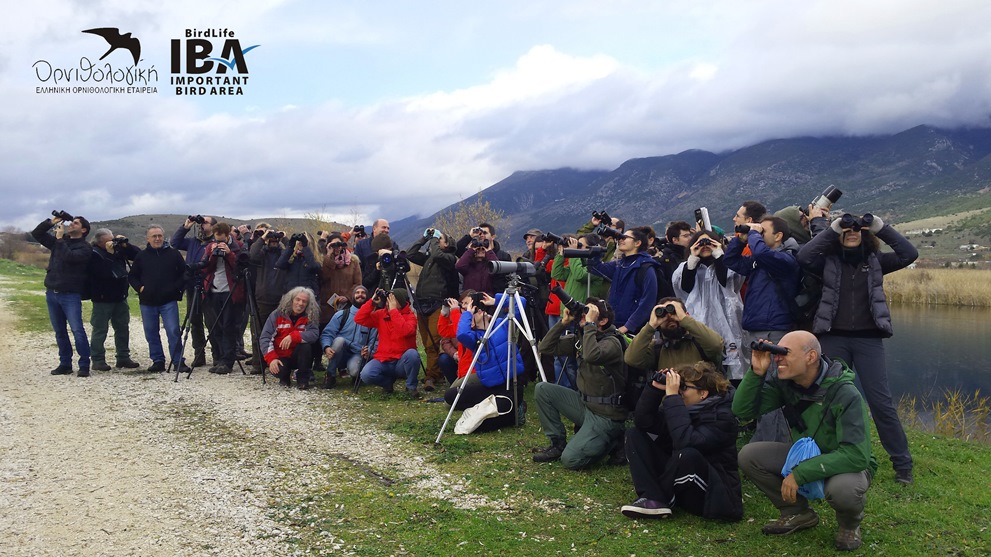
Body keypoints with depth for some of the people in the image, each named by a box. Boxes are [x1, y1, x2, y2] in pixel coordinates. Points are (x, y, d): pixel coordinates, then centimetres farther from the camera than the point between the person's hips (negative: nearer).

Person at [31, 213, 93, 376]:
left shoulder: (84, 248, -6)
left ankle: (84, 366, -8)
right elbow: (36, 233, 15)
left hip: (71, 295, -7)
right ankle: (65, 364, 17)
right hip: (51, 293, 7)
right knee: (59, 332, 10)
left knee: (77, 331, -12)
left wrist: (60, 238, -13)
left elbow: (69, 257, -23)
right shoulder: (59, 241, 14)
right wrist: (51, 222, 2)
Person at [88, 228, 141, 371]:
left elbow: (138, 255, 7)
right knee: (100, 330, -1)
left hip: (120, 297, 7)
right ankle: (97, 360, 6)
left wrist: (126, 245, -7)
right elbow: (103, 272, -26)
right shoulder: (94, 254, -13)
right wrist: (110, 253, -23)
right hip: (103, 299, -7)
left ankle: (123, 357, 20)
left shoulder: (118, 248, 6)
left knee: (122, 328, 11)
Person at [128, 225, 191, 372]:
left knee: (173, 331, -8)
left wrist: (177, 288, -4)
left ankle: (178, 361, -1)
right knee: (151, 334, 7)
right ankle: (158, 361, 17)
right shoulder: (141, 256, 7)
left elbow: (184, 274, 8)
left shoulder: (173, 254, 3)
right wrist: (139, 287, -1)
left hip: (169, 301, -3)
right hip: (147, 302, 3)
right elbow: (132, 276, 16)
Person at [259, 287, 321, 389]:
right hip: (281, 357, -1)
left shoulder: (309, 318, -5)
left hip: (299, 357, 1)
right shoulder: (277, 315, -6)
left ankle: (303, 378, -11)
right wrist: (271, 358, -23)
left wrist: (293, 336, -35)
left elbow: (314, 334, -24)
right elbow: (265, 337, -10)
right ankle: (285, 377, 6)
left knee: (306, 345, -30)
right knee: (278, 370, -33)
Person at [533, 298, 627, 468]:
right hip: (584, 403, 8)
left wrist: (590, 324, -29)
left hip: (605, 416, -8)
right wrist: (563, 322, -7)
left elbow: (591, 355, -39)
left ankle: (612, 441, 7)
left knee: (570, 460, -19)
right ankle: (557, 443, 7)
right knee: (542, 389, -3)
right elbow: (545, 347, 2)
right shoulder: (580, 339, 6)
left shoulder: (612, 342, -17)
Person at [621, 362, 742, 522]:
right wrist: (655, 388, -16)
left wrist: (672, 397, -32)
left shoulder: (722, 417, -19)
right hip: (680, 480, 7)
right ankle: (653, 498, -19)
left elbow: (685, 442, -37)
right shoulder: (687, 406, 0)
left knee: (688, 455, -38)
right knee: (634, 434, 0)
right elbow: (642, 421, -5)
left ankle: (656, 497, -10)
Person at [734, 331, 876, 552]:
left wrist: (801, 473, -37)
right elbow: (742, 411, -14)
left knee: (841, 488, -40)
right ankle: (798, 513, 8)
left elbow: (856, 455, -35)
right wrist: (756, 372, -29)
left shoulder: (845, 395, -30)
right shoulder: (783, 382, -13)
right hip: (805, 456, 6)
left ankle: (849, 524, -1)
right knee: (749, 455, -14)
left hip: (848, 464, -5)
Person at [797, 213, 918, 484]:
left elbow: (909, 254, -5)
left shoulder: (874, 261, 7)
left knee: (881, 401, -1)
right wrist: (830, 230, -12)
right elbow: (803, 256, -16)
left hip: (868, 339, 0)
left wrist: (881, 228, -7)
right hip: (834, 338, 0)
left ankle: (902, 462, 9)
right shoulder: (828, 261, 3)